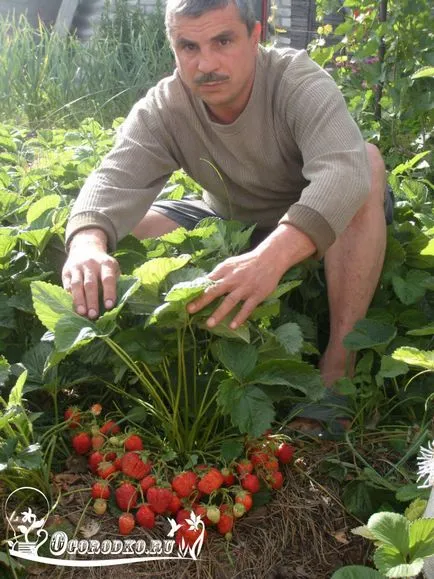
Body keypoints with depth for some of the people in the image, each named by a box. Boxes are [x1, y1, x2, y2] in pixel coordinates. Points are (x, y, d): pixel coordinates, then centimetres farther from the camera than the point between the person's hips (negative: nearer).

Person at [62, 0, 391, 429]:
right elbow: (115, 181, -29)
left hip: (315, 235, -2)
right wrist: (87, 242, -53)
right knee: (121, 230, -14)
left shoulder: (298, 81, -25)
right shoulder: (162, 109, -15)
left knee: (367, 159, -33)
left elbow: (344, 168, -43)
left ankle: (340, 361, -32)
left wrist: (274, 254, -61)